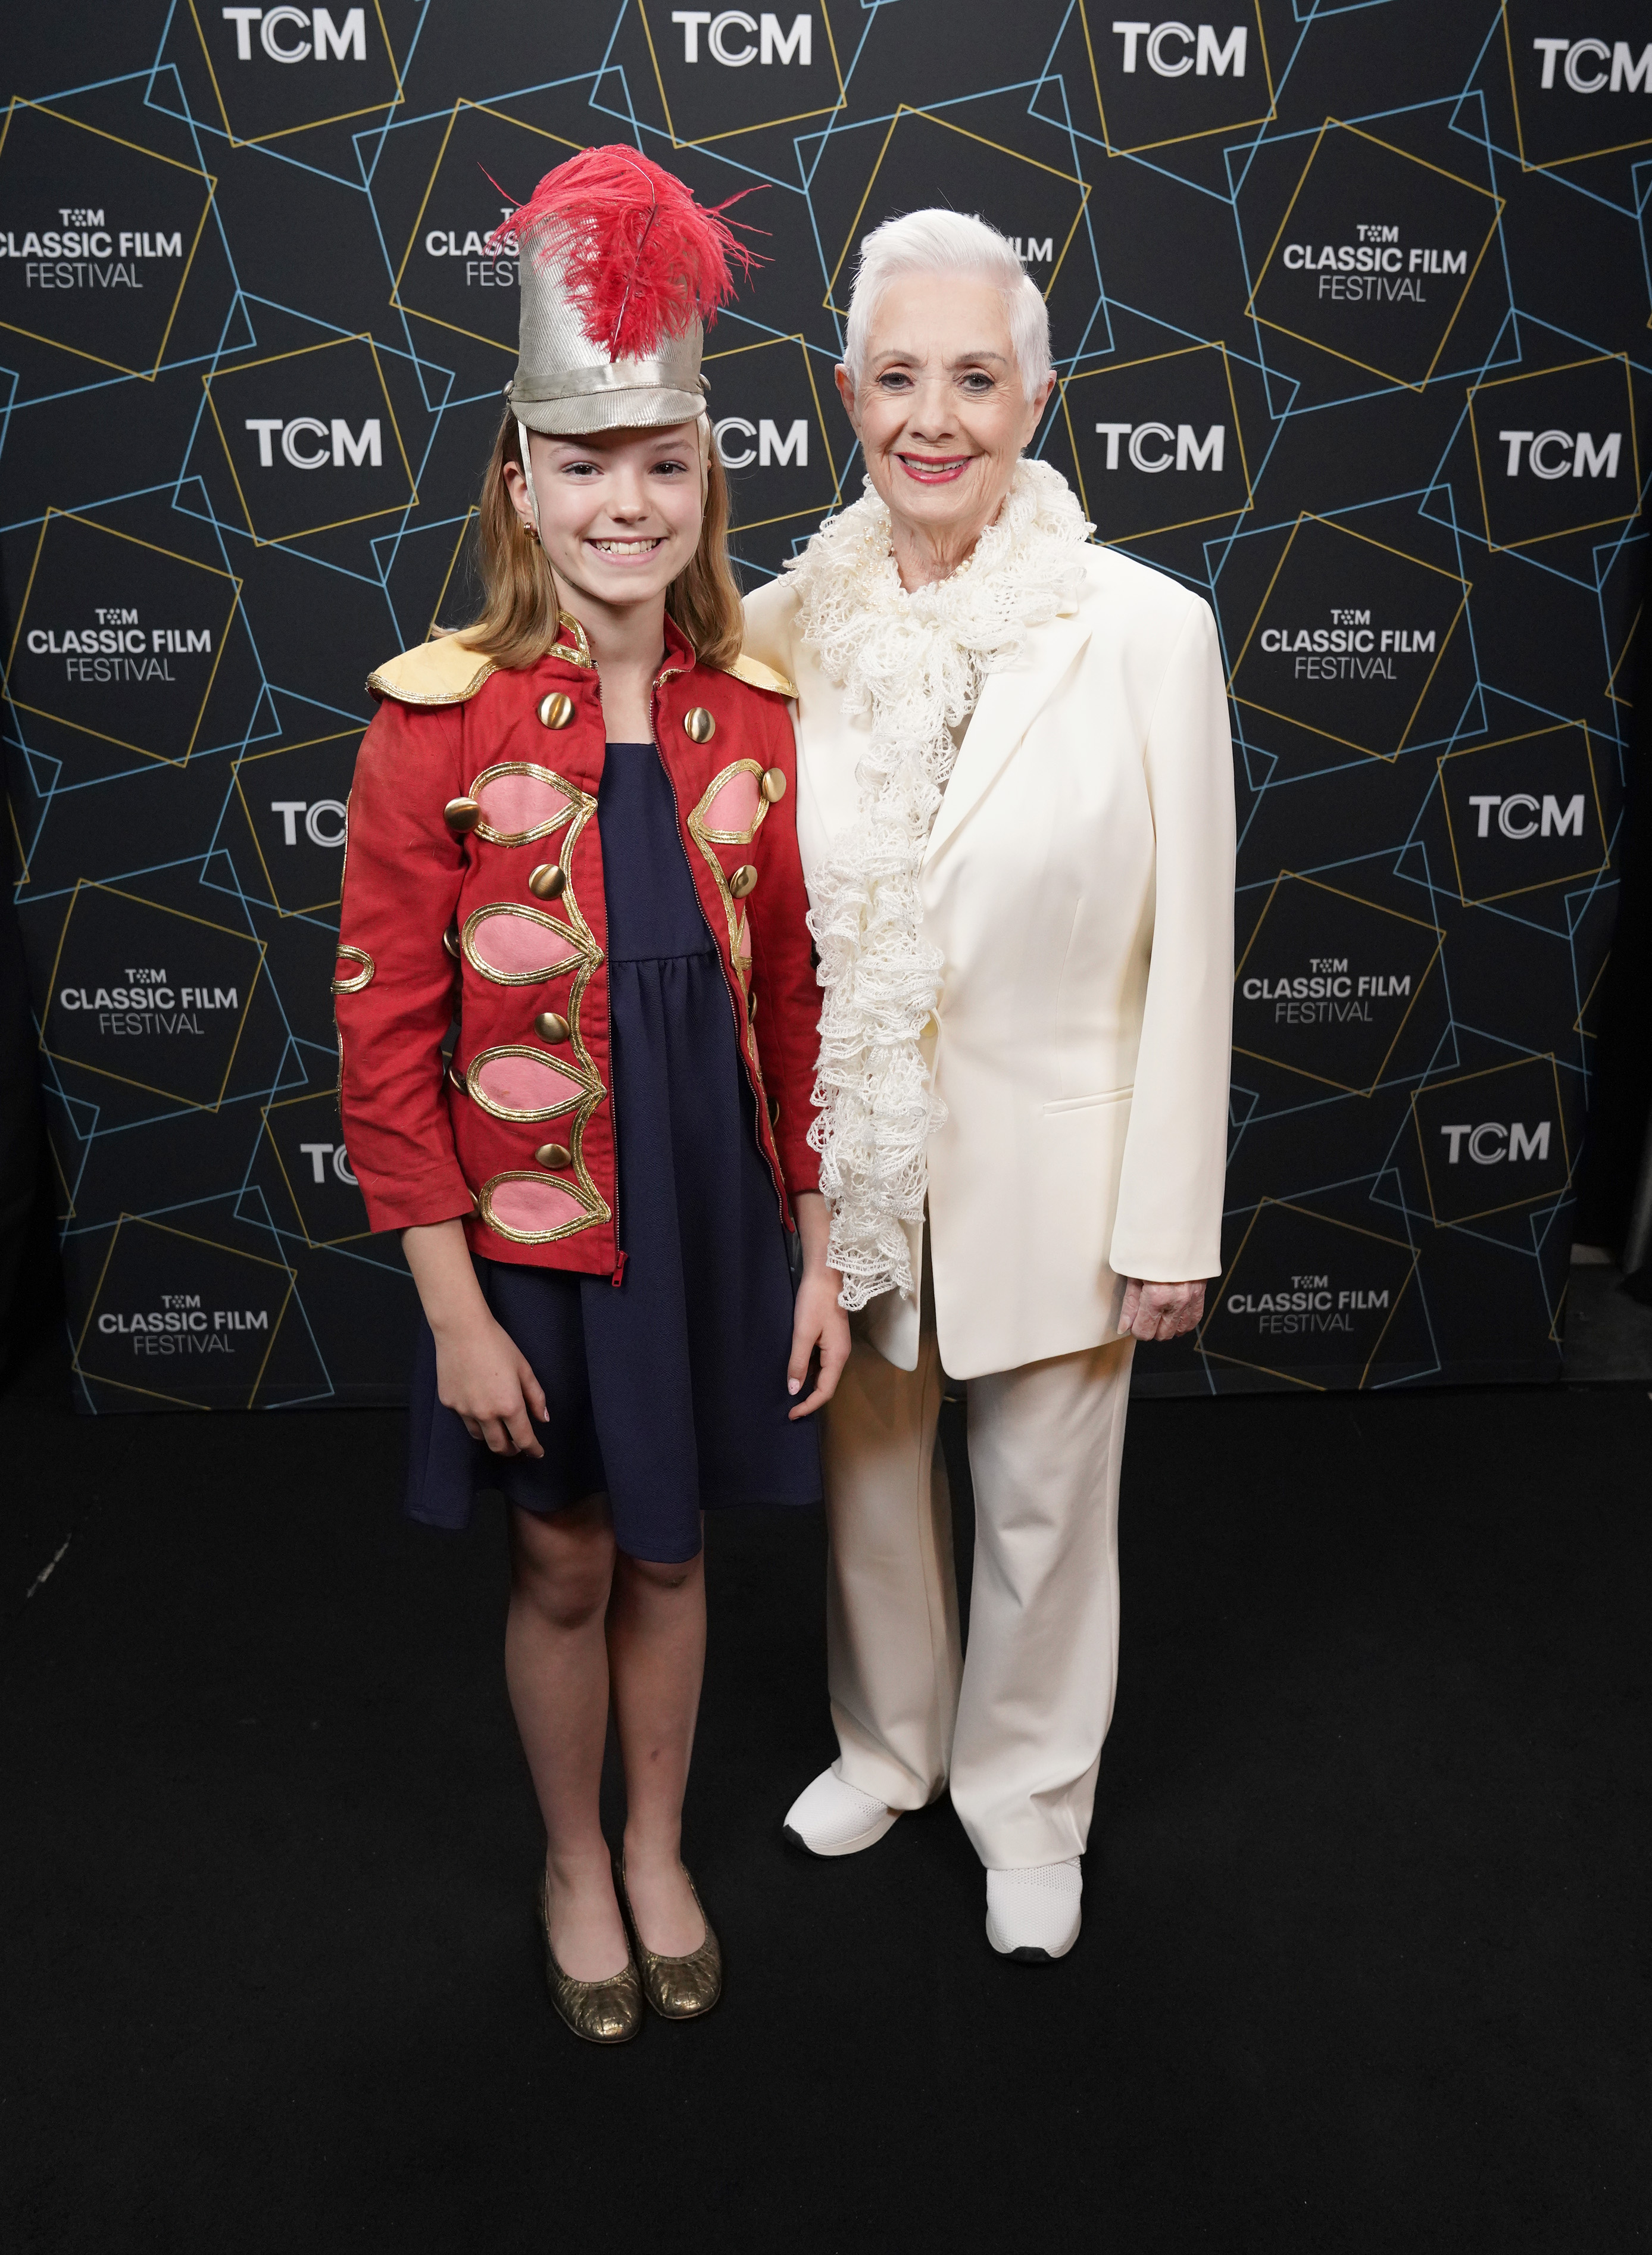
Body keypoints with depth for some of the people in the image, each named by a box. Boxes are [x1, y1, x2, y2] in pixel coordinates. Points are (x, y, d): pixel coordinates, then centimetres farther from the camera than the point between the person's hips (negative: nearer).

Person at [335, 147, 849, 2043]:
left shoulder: (759, 717, -2)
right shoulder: (439, 721, -12)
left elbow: (801, 1007, 3)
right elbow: (383, 1040, -10)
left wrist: (823, 1253, 3)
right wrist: (452, 1309, -11)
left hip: (713, 1219, 3)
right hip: (528, 1228, -2)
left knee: (668, 1554, 19)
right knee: (560, 1569, 15)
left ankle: (660, 1852, 46)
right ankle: (574, 1864, 44)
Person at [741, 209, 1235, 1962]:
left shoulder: (1148, 631, -12)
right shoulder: (779, 627, -5)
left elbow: (1190, 955, -10)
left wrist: (1170, 1227, -8)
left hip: (1045, 1166, -2)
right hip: (843, 1163, 3)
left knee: (1043, 1509, 16)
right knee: (867, 1483, 22)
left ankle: (1026, 1801, 45)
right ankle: (886, 1746, 51)